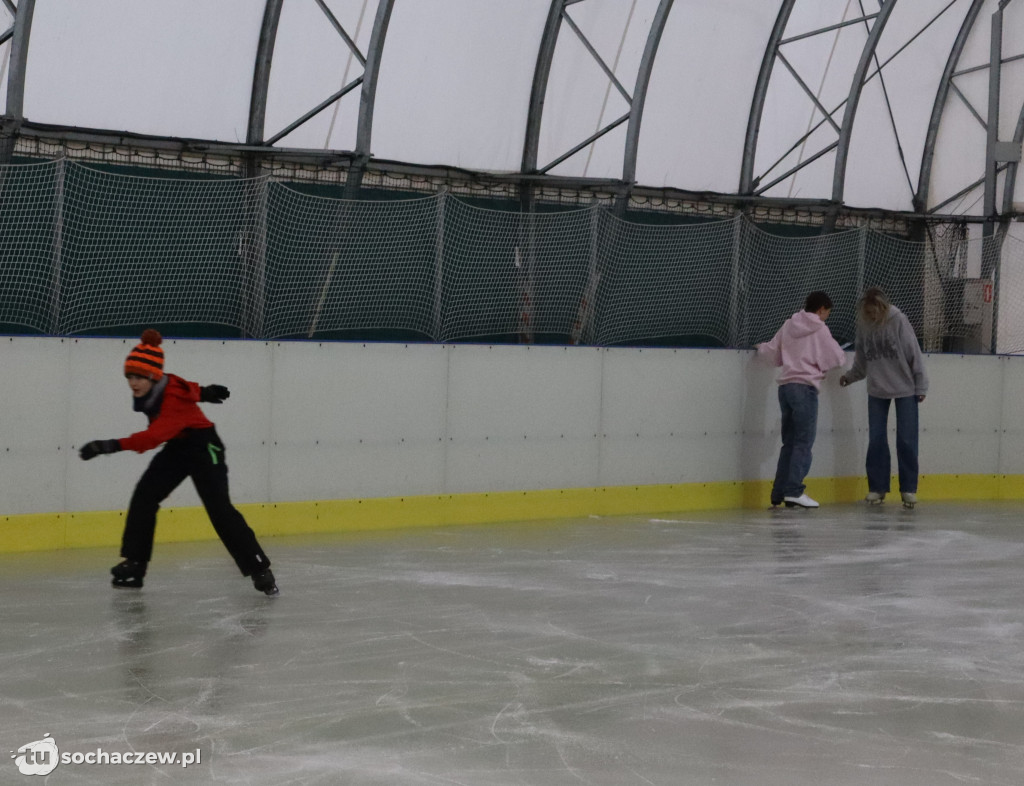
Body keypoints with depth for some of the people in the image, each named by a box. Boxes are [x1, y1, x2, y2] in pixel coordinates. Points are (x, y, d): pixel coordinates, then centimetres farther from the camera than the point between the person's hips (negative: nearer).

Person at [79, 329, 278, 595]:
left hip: (204, 448, -8)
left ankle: (259, 569, -10)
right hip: (176, 448, 8)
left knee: (219, 508, -16)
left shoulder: (176, 398, -33)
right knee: (144, 496, -3)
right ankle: (134, 564, 3)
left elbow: (155, 436, -48)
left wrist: (114, 445, -58)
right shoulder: (154, 388, -10)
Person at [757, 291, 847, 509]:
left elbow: (772, 353, 17)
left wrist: (761, 347, 39)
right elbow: (836, 359, -1)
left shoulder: (789, 325, 13)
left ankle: (778, 494, 8)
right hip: (805, 387, -6)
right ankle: (794, 490, -17)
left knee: (789, 442, 10)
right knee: (804, 441, -7)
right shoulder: (819, 329, 0)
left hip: (785, 386, 6)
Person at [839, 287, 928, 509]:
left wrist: (921, 385, -8)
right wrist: (850, 376, 0)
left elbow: (914, 354, -9)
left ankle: (909, 489, 6)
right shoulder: (863, 324, -2)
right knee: (876, 440, 2)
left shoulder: (898, 320, -14)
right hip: (877, 390, 3)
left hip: (905, 389, -3)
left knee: (906, 440, -2)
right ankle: (877, 487, 11)